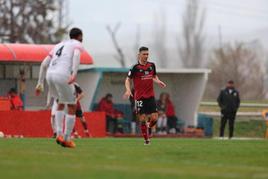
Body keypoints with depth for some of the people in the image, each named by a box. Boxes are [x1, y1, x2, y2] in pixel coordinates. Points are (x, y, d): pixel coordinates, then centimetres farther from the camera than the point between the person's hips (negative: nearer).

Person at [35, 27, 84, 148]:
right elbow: (76, 55, -13)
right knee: (72, 108, 9)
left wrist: (40, 83, 25)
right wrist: (74, 74, -27)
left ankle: (59, 135, 18)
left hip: (50, 75, 7)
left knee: (61, 104, 29)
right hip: (62, 76, -7)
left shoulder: (59, 46, 32)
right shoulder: (78, 45, 12)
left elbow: (44, 64, 25)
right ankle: (67, 139, 9)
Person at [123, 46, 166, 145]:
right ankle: (146, 139, 8)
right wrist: (128, 90, -18)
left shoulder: (152, 65, 5)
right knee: (143, 119, -6)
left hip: (150, 96, 4)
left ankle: (147, 127, 27)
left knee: (154, 118, -5)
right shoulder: (135, 67, -7)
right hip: (140, 97, -4)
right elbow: (128, 79, -1)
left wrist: (158, 81, 0)